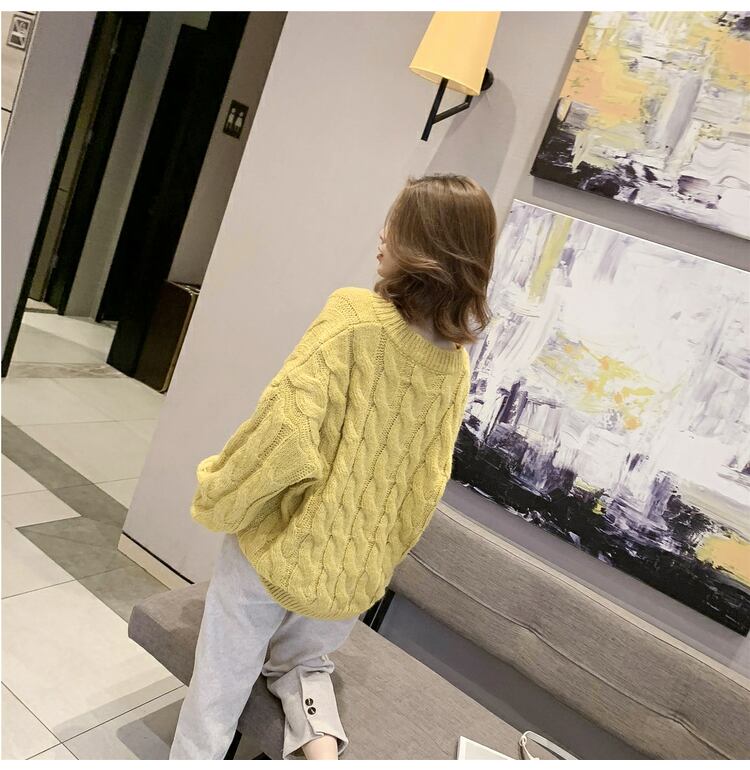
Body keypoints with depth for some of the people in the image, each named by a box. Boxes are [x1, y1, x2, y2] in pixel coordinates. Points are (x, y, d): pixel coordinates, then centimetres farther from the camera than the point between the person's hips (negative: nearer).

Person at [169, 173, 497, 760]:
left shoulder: (356, 314, -18)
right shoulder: (457, 366, -1)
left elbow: (285, 431, -26)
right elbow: (426, 485, 3)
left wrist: (216, 501, -10)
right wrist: (379, 557, 16)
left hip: (276, 548, -5)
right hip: (354, 581, 5)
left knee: (218, 692, 16)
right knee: (299, 661, 30)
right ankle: (319, 739, 6)